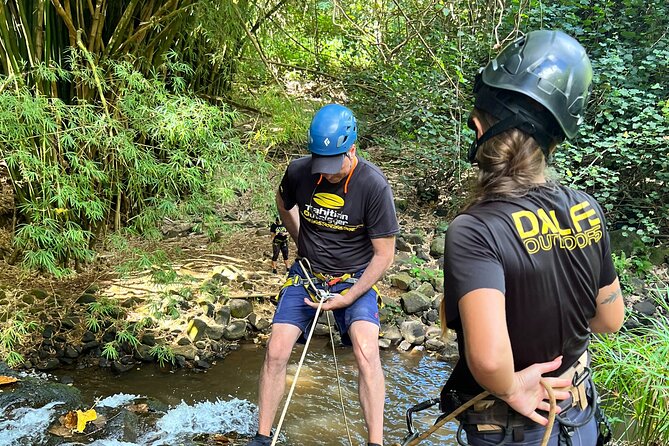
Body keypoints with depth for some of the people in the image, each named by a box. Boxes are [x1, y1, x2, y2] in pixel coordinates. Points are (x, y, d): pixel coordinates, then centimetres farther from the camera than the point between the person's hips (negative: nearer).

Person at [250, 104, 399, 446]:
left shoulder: (374, 186, -21)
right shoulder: (299, 171, -12)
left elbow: (384, 255, -14)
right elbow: (283, 204, 14)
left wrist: (347, 298, -18)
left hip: (355, 277, -2)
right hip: (307, 273, 3)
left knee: (366, 351, -25)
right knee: (276, 352, -8)